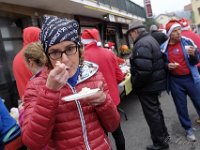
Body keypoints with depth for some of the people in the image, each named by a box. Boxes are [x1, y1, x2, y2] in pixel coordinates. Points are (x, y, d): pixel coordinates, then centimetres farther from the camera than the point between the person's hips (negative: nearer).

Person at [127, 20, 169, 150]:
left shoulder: (141, 44, -22)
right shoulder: (151, 39, 12)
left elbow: (143, 70, -30)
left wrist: (135, 83, -16)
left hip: (148, 85, -10)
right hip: (156, 82, 10)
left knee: (151, 113, 4)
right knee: (156, 109, 24)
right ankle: (163, 135, 41)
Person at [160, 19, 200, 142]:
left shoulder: (187, 42, -4)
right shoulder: (163, 48, -3)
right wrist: (167, 66, -12)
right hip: (175, 81, 1)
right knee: (181, 106, 11)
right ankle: (188, 129, 30)